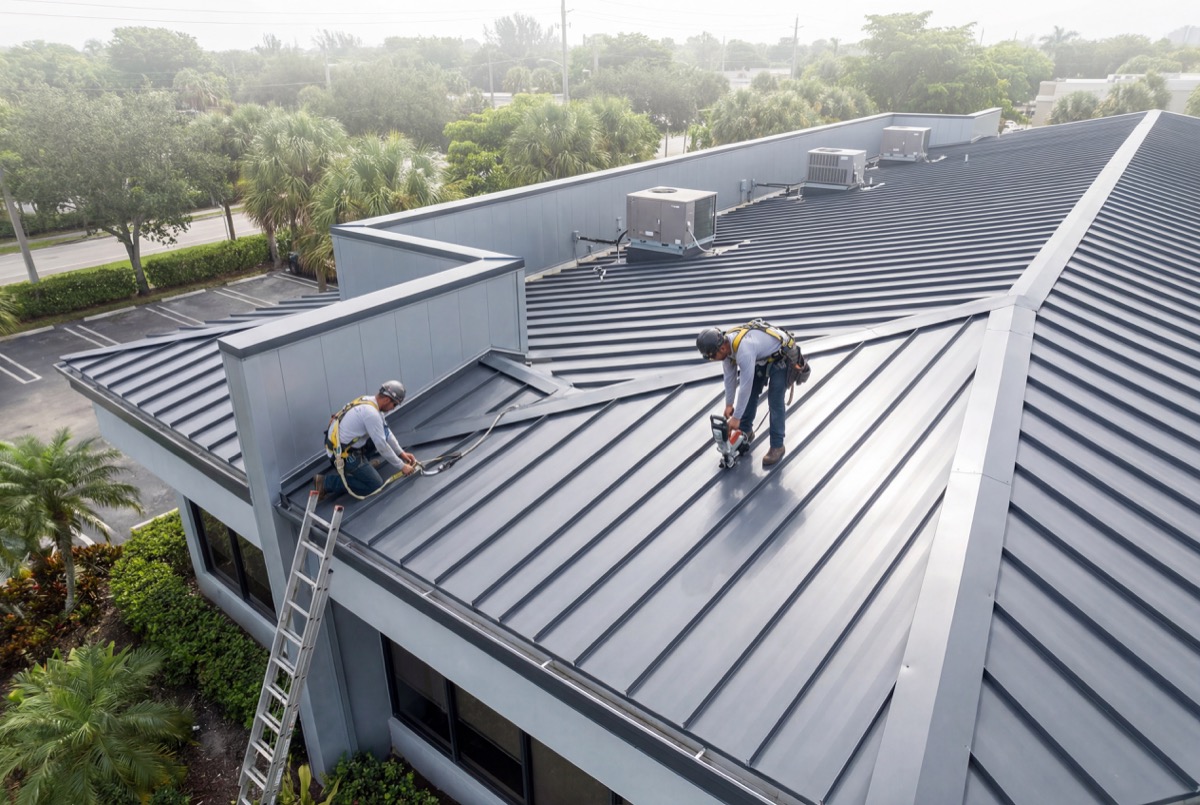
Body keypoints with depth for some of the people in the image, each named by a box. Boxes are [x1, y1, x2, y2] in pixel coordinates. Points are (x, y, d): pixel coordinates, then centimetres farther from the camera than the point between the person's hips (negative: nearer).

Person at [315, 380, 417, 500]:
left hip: (338, 447, 9)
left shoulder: (369, 402, 4)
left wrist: (401, 453, 13)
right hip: (344, 455, -9)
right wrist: (401, 466, -10)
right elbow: (381, 445, -20)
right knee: (376, 486, -3)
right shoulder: (371, 413, -25)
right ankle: (328, 482, -3)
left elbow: (386, 432, 13)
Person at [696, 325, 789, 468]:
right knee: (750, 395, 10)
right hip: (761, 359, 8)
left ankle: (777, 446, -4)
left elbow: (745, 386, -36)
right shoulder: (726, 345, -14)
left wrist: (736, 417, -29)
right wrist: (729, 405, 2)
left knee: (775, 402, -11)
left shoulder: (743, 350, -41)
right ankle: (745, 432, 26)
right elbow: (730, 376, -1)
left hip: (779, 359, -8)